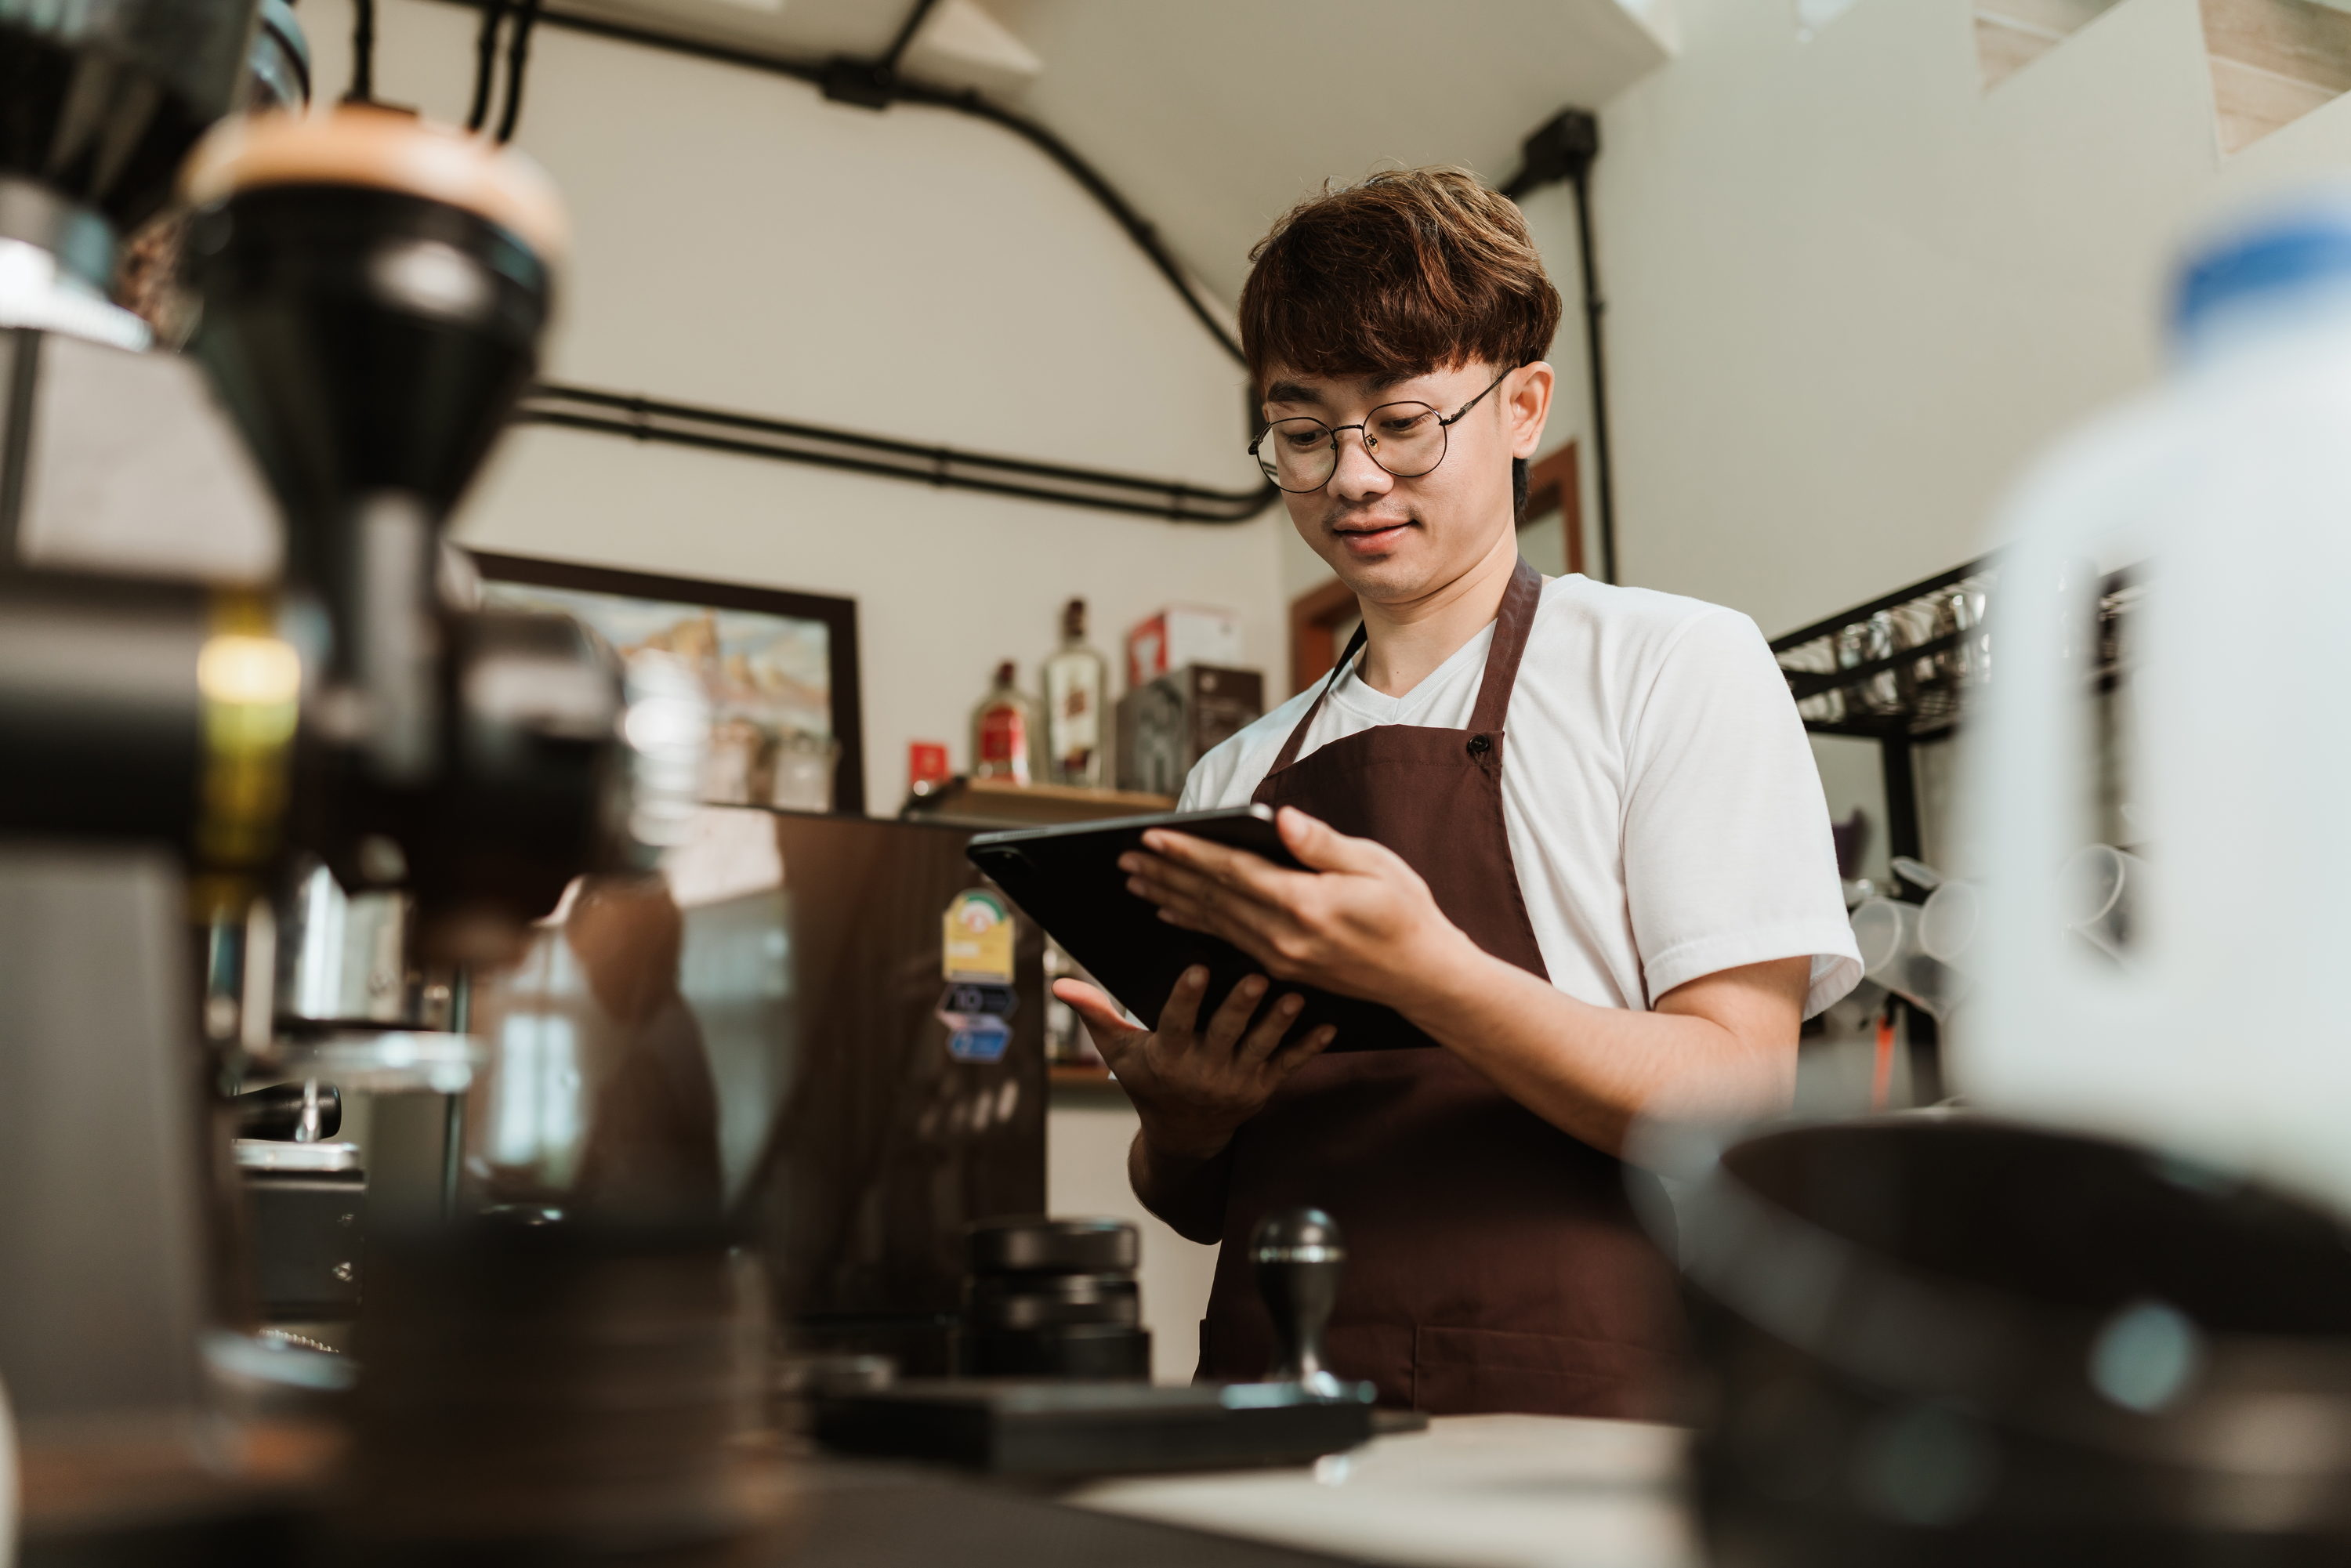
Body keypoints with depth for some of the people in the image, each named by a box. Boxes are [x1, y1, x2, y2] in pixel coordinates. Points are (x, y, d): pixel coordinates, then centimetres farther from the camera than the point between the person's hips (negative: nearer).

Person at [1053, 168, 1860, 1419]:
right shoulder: (1236, 778, 16)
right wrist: (1178, 1124, -3)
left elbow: (1737, 1102, -7)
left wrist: (1420, 970, -19)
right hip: (1281, 1408, 3)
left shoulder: (1674, 666, 3)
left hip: (1577, 1421, -2)